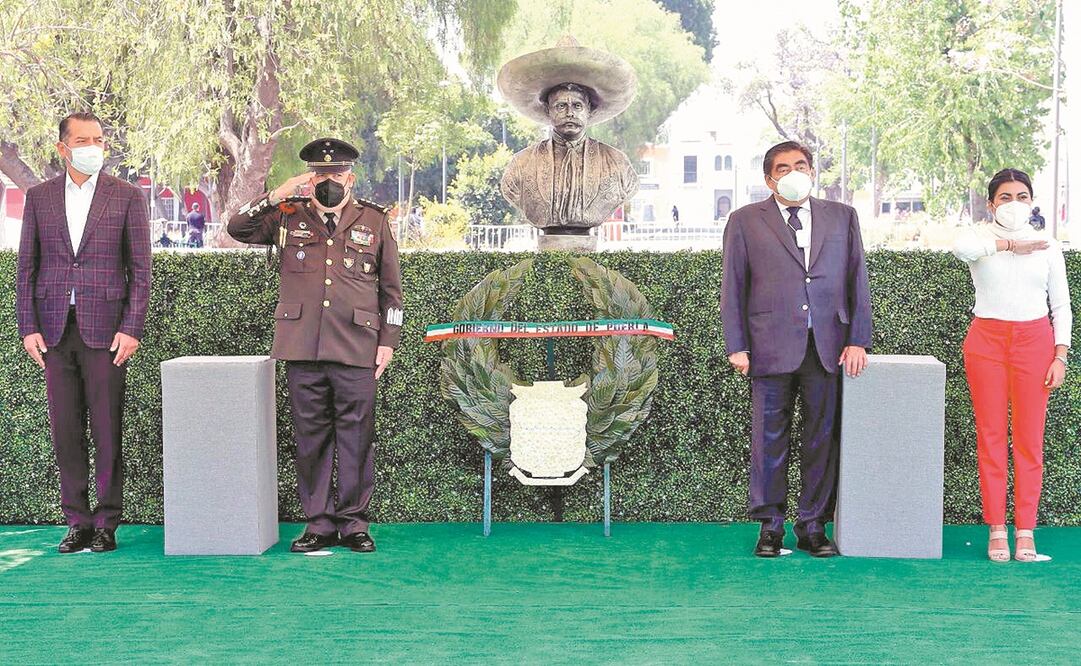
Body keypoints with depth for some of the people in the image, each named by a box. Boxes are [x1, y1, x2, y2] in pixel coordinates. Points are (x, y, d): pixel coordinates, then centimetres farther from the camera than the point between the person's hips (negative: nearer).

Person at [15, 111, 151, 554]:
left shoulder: (127, 197, 3)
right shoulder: (39, 197, 10)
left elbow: (140, 269, 2)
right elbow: (26, 267, 10)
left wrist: (131, 328, -7)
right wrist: (28, 327, 1)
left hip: (105, 329, -2)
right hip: (55, 329, 3)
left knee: (107, 430, -1)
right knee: (65, 430, 5)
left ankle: (107, 524, 7)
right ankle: (77, 522, 14)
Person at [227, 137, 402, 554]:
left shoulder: (374, 221, 11)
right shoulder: (290, 218, 12)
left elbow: (391, 288, 12)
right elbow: (238, 228, 3)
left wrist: (388, 341, 5)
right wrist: (278, 195, -6)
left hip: (356, 348, -1)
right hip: (301, 347, 1)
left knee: (356, 434, 0)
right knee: (310, 435, 4)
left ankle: (353, 522, 10)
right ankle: (318, 522, 12)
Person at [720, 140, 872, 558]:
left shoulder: (842, 218, 12)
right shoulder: (745, 222, 7)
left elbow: (857, 281, 10)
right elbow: (733, 286, 5)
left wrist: (858, 339, 1)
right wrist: (736, 346, -3)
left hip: (828, 347, 2)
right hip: (771, 347, -1)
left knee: (822, 437, 4)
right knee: (769, 440, 3)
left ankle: (813, 526, 13)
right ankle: (770, 526, 13)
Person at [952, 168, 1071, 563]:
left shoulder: (1047, 246, 8)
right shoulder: (982, 237, 2)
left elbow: (1061, 305, 9)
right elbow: (961, 248, -25)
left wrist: (1060, 355, 0)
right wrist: (1010, 244, -19)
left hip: (1034, 341, 1)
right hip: (987, 341, -1)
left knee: (1029, 439, 0)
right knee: (991, 436, 1)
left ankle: (1025, 532, 5)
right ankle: (996, 530, 7)